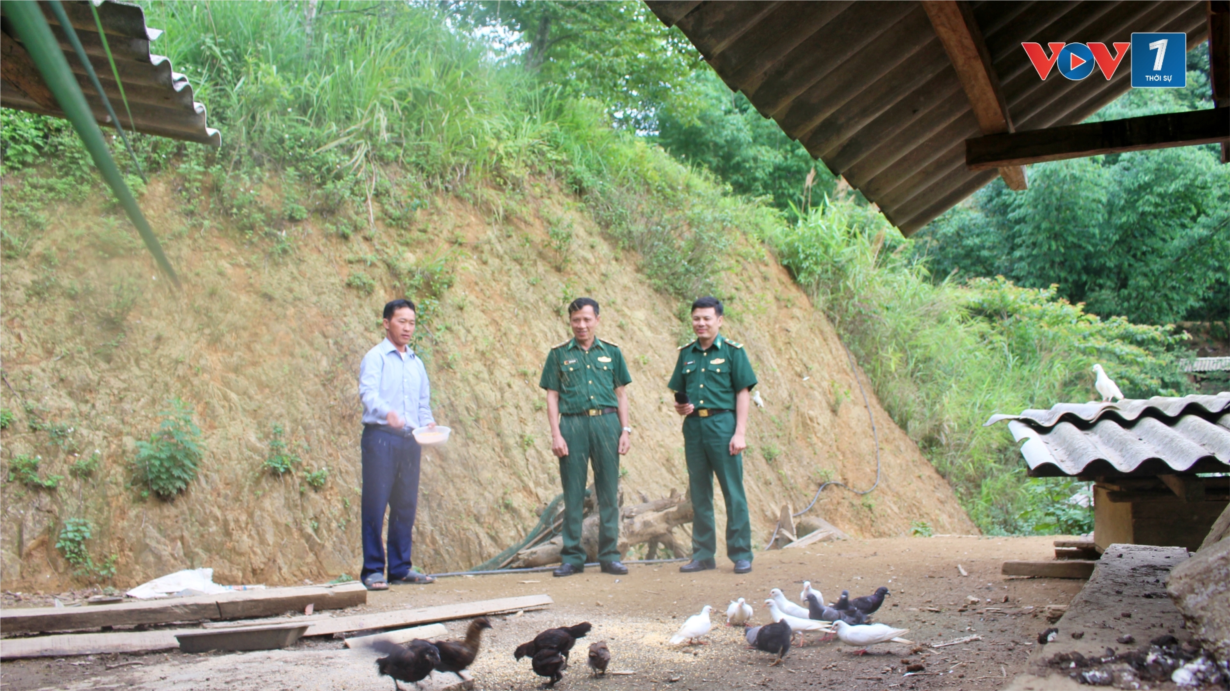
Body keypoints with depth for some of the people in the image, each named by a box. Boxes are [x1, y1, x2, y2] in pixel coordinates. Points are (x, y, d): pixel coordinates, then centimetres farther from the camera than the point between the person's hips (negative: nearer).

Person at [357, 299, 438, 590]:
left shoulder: (416, 363, 19)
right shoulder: (375, 357, -1)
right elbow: (368, 393, -17)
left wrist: (428, 423, 0)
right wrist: (387, 413, -36)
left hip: (410, 440, 6)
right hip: (380, 437, -6)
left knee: (406, 505, 7)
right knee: (376, 504, -5)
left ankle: (400, 568, 15)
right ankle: (373, 570, 0)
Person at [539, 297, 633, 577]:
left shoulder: (611, 352, 11)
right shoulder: (559, 354, 7)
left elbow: (621, 394, 12)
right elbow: (552, 397, 4)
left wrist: (625, 430, 3)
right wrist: (556, 434, -5)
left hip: (607, 422, 1)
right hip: (573, 425, -1)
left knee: (609, 492, 3)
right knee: (573, 493, 2)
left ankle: (609, 556, 10)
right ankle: (572, 558, 8)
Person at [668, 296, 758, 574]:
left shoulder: (732, 351, 0)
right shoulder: (686, 354, 13)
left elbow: (743, 393, -3)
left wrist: (740, 433, -10)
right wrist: (679, 406, -4)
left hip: (722, 425, -4)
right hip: (693, 426, 5)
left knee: (733, 492, -2)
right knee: (699, 494, 8)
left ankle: (741, 554, 4)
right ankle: (703, 554, 15)